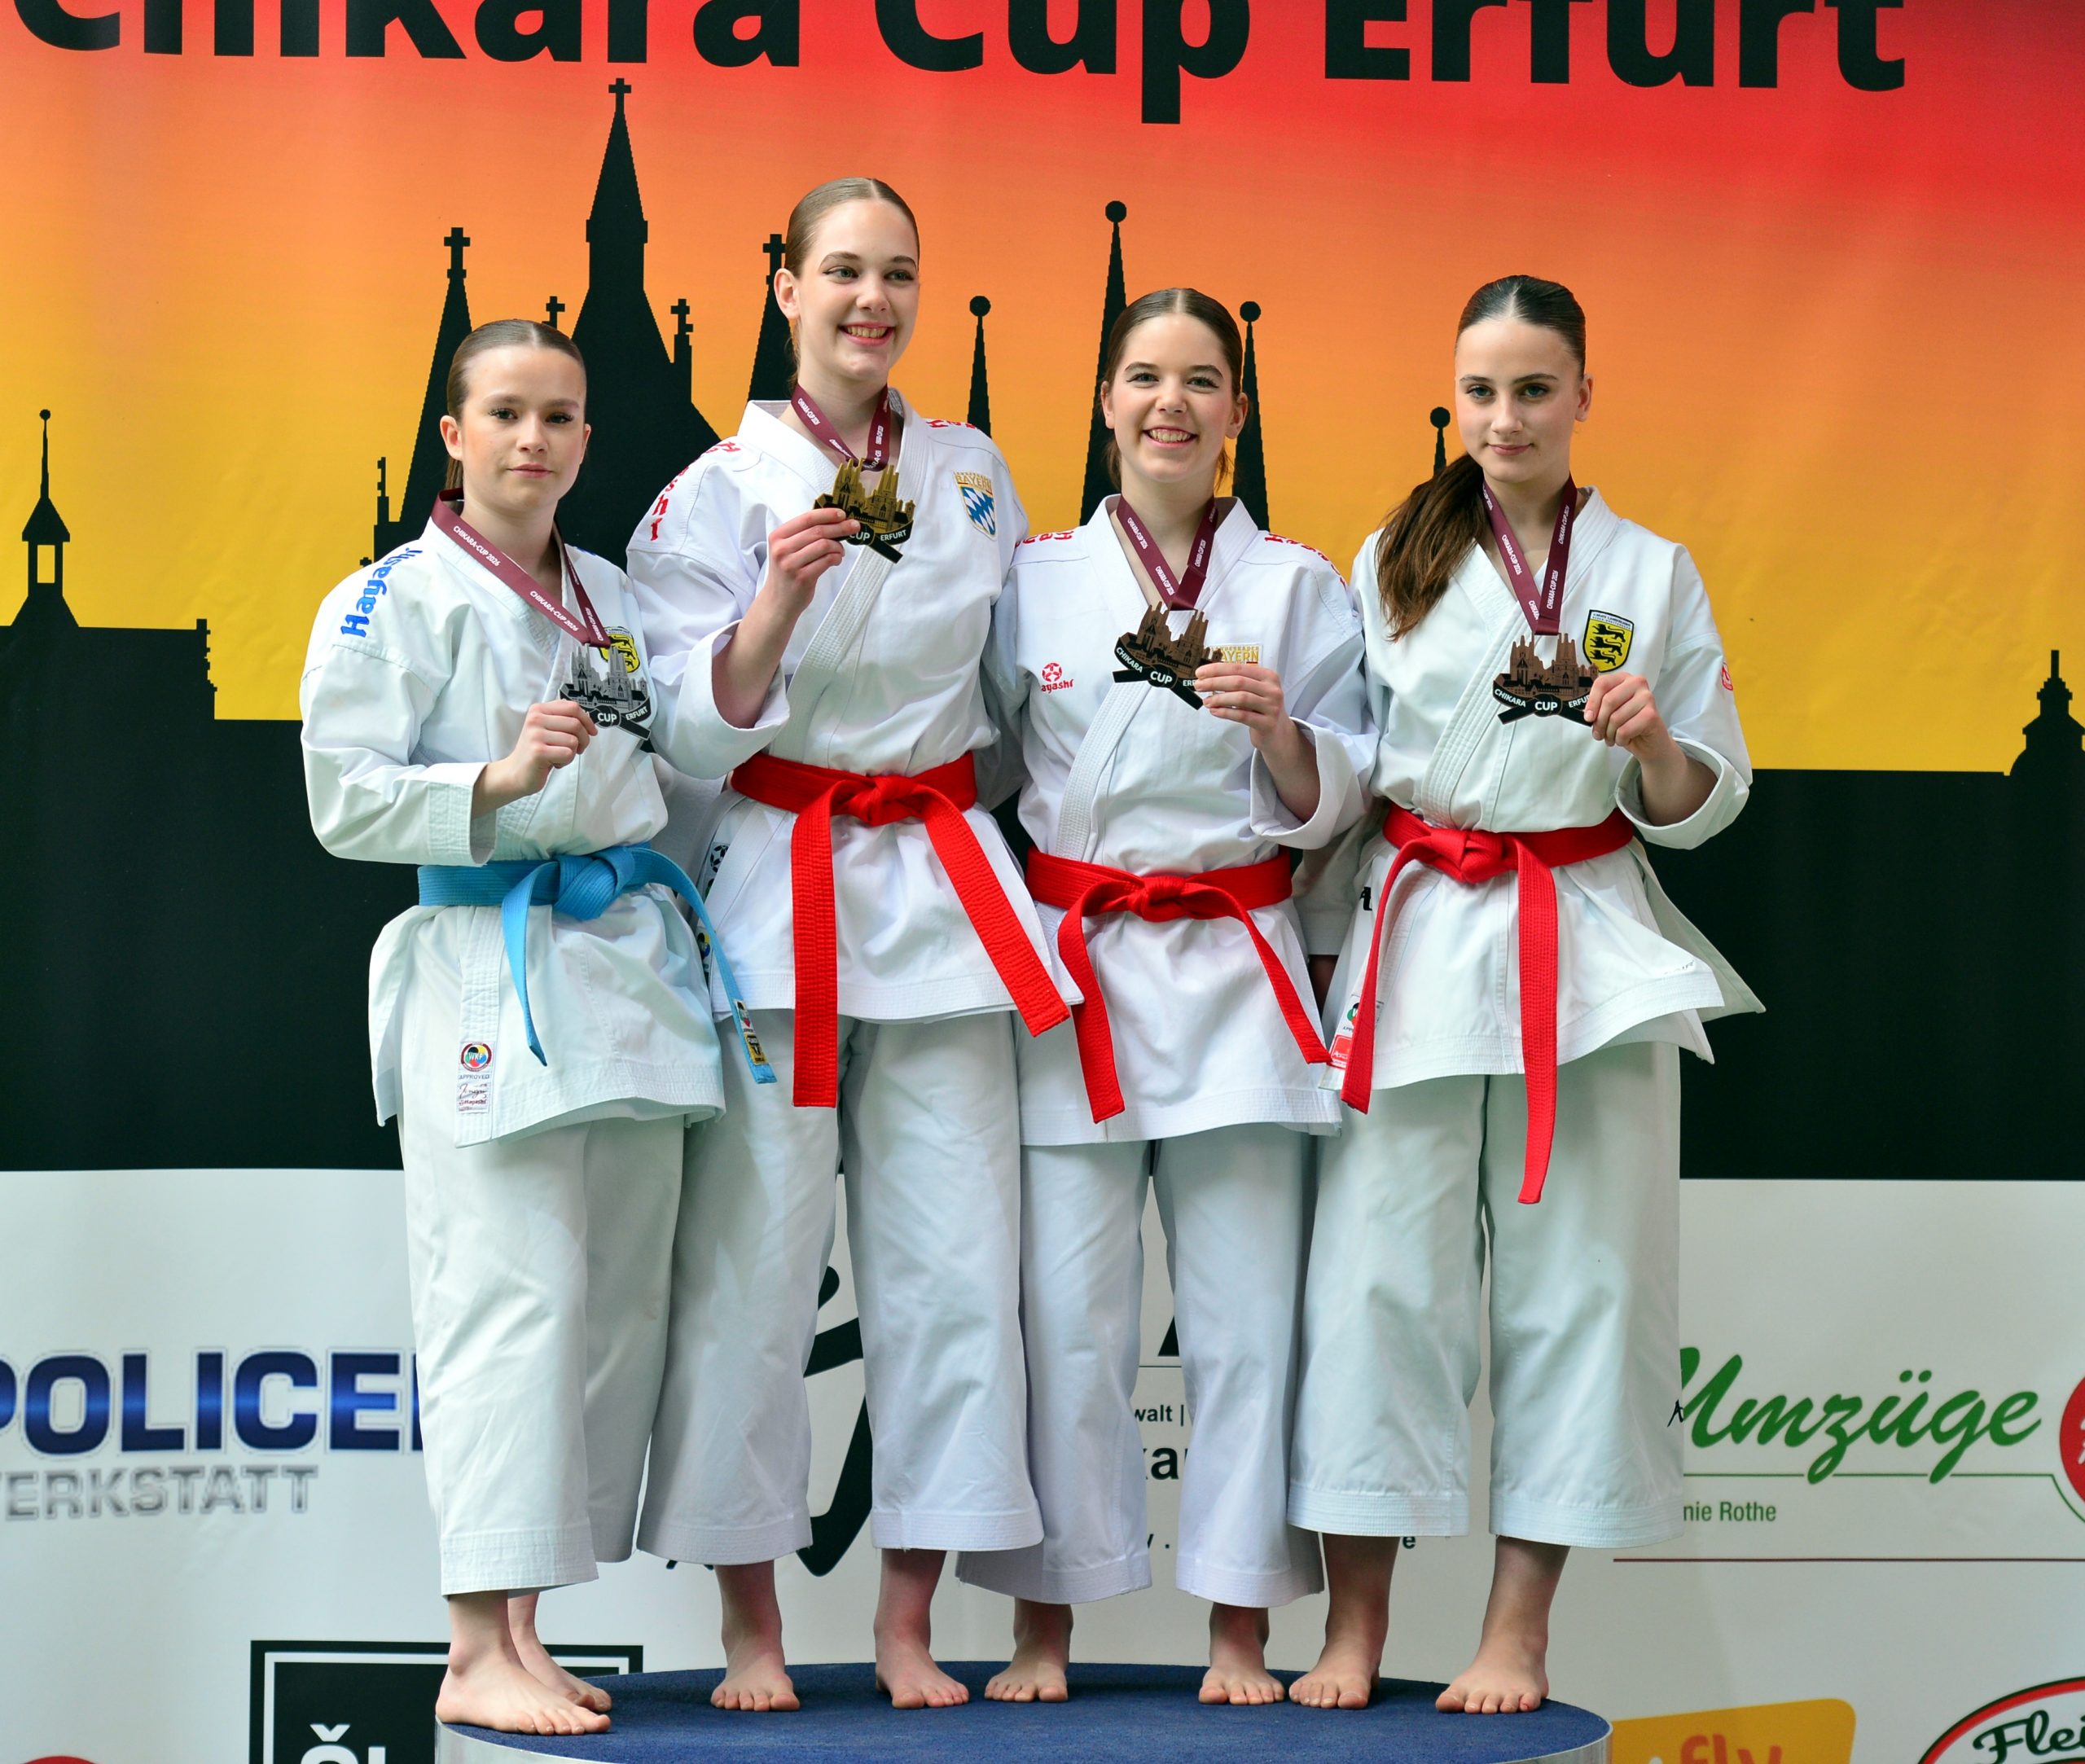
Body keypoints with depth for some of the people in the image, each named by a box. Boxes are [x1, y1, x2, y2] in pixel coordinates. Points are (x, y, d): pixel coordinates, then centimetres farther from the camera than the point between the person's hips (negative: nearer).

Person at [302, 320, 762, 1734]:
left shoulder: (617, 598, 17)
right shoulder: (395, 601, -2)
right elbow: (346, 801, -9)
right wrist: (498, 783, -20)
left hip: (630, 966, 7)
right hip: (488, 971, -7)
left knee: (619, 1303, 5)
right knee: (514, 1295, -13)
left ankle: (520, 1629, 14)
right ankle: (480, 1655, -9)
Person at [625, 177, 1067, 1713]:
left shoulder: (974, 474, 11)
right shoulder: (721, 489, 0)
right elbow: (703, 727, -6)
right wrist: (778, 602, -21)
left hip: (944, 894, 3)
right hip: (776, 891, -3)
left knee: (953, 1257, 0)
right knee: (752, 1254, -4)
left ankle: (909, 1626, 9)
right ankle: (752, 1625, 7)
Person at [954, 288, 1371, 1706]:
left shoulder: (1298, 587, 9)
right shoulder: (1035, 580, 9)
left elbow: (1337, 801, 7)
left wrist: (1279, 730, -13)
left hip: (1235, 964, 0)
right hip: (1072, 963, 0)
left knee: (1244, 1305, -2)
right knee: (1067, 1305, -4)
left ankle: (1239, 1627, 7)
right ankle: (1045, 1624, 6)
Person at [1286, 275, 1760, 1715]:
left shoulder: (1652, 573, 7)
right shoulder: (1396, 561, 9)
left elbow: (1704, 802, 8)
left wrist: (1651, 745, -13)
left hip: (1585, 950, 0)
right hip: (1418, 943, 0)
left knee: (1573, 1273, -1)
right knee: (1382, 1265, -4)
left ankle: (1520, 1628, 7)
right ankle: (1357, 1624, 4)